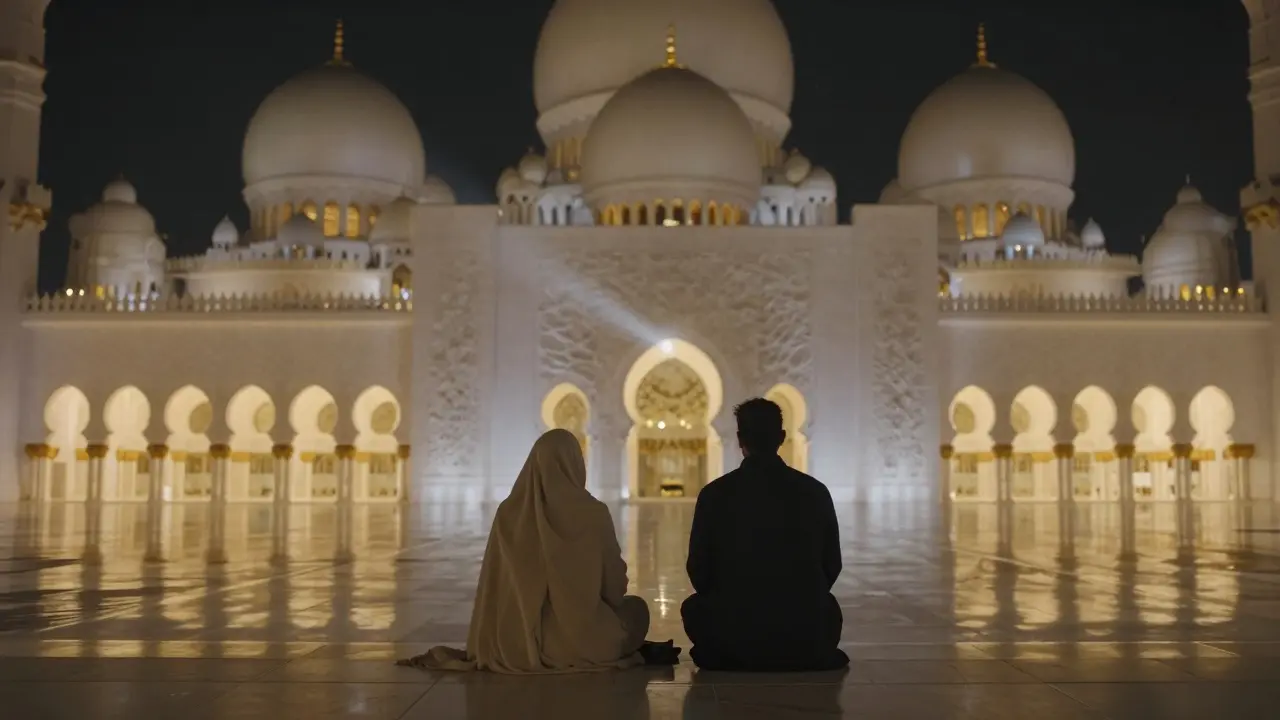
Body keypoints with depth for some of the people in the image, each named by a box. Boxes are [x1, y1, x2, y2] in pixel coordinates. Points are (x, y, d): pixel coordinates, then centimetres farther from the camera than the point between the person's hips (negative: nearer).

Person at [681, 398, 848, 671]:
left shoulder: (715, 493, -6)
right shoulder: (816, 492, -2)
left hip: (735, 634, -1)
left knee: (693, 607, 30)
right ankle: (814, 654, 20)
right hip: (805, 635, 2)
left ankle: (726, 656, 17)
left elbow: (699, 571, 1)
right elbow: (831, 567, 7)